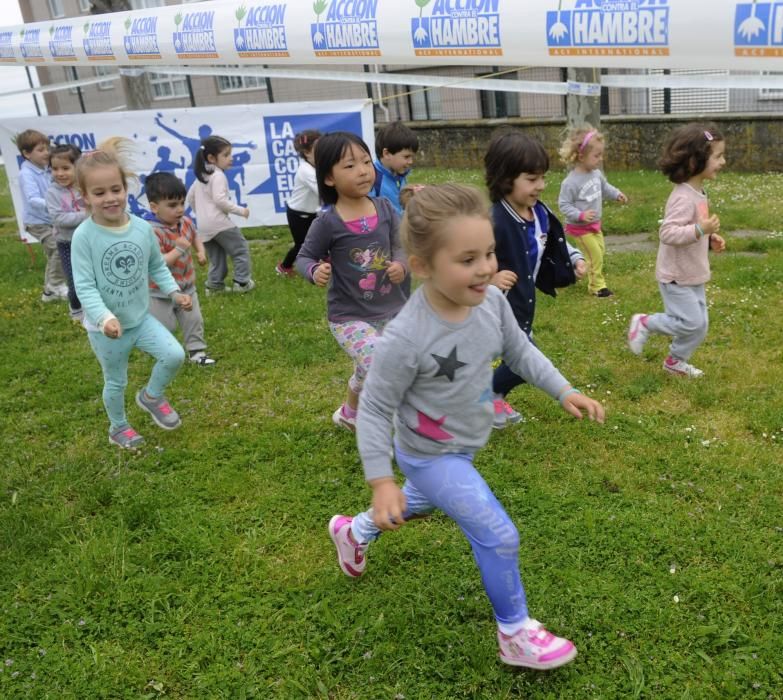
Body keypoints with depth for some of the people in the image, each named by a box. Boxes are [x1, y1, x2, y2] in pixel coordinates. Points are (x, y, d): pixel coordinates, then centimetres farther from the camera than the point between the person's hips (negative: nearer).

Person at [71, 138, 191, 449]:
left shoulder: (142, 228, -9)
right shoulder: (84, 236, -21)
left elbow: (157, 266, 6)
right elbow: (84, 286, -23)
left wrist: (174, 291, -8)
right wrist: (104, 317, -36)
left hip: (141, 318, 3)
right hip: (104, 327, -3)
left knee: (175, 355, -12)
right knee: (116, 382, 13)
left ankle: (151, 396, 19)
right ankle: (118, 427, 42)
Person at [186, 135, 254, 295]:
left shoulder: (201, 176, 17)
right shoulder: (218, 175, -13)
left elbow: (189, 197, 21)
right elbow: (220, 200, -23)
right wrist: (240, 210, -16)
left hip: (203, 226, 9)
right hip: (218, 222, -9)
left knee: (216, 256, 18)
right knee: (241, 249, 4)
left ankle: (214, 285, 16)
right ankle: (241, 282, 2)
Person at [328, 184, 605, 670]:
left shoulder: (492, 301, -17)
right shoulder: (406, 337, -34)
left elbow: (520, 350, 4)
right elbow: (374, 409, -22)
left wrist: (564, 390, -3)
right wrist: (381, 481, -22)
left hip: (464, 446, 8)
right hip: (431, 456, -7)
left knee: (423, 502, 32)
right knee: (499, 538, -7)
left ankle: (355, 532, 61)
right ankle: (517, 636, 18)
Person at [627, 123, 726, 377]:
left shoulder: (698, 192, 8)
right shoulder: (683, 197, -25)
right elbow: (668, 233, -32)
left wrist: (710, 239, 6)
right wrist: (701, 229, -37)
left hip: (693, 274, 10)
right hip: (676, 276, -10)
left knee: (700, 324, 14)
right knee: (691, 322, -7)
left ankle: (675, 361, 32)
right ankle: (644, 323, 12)